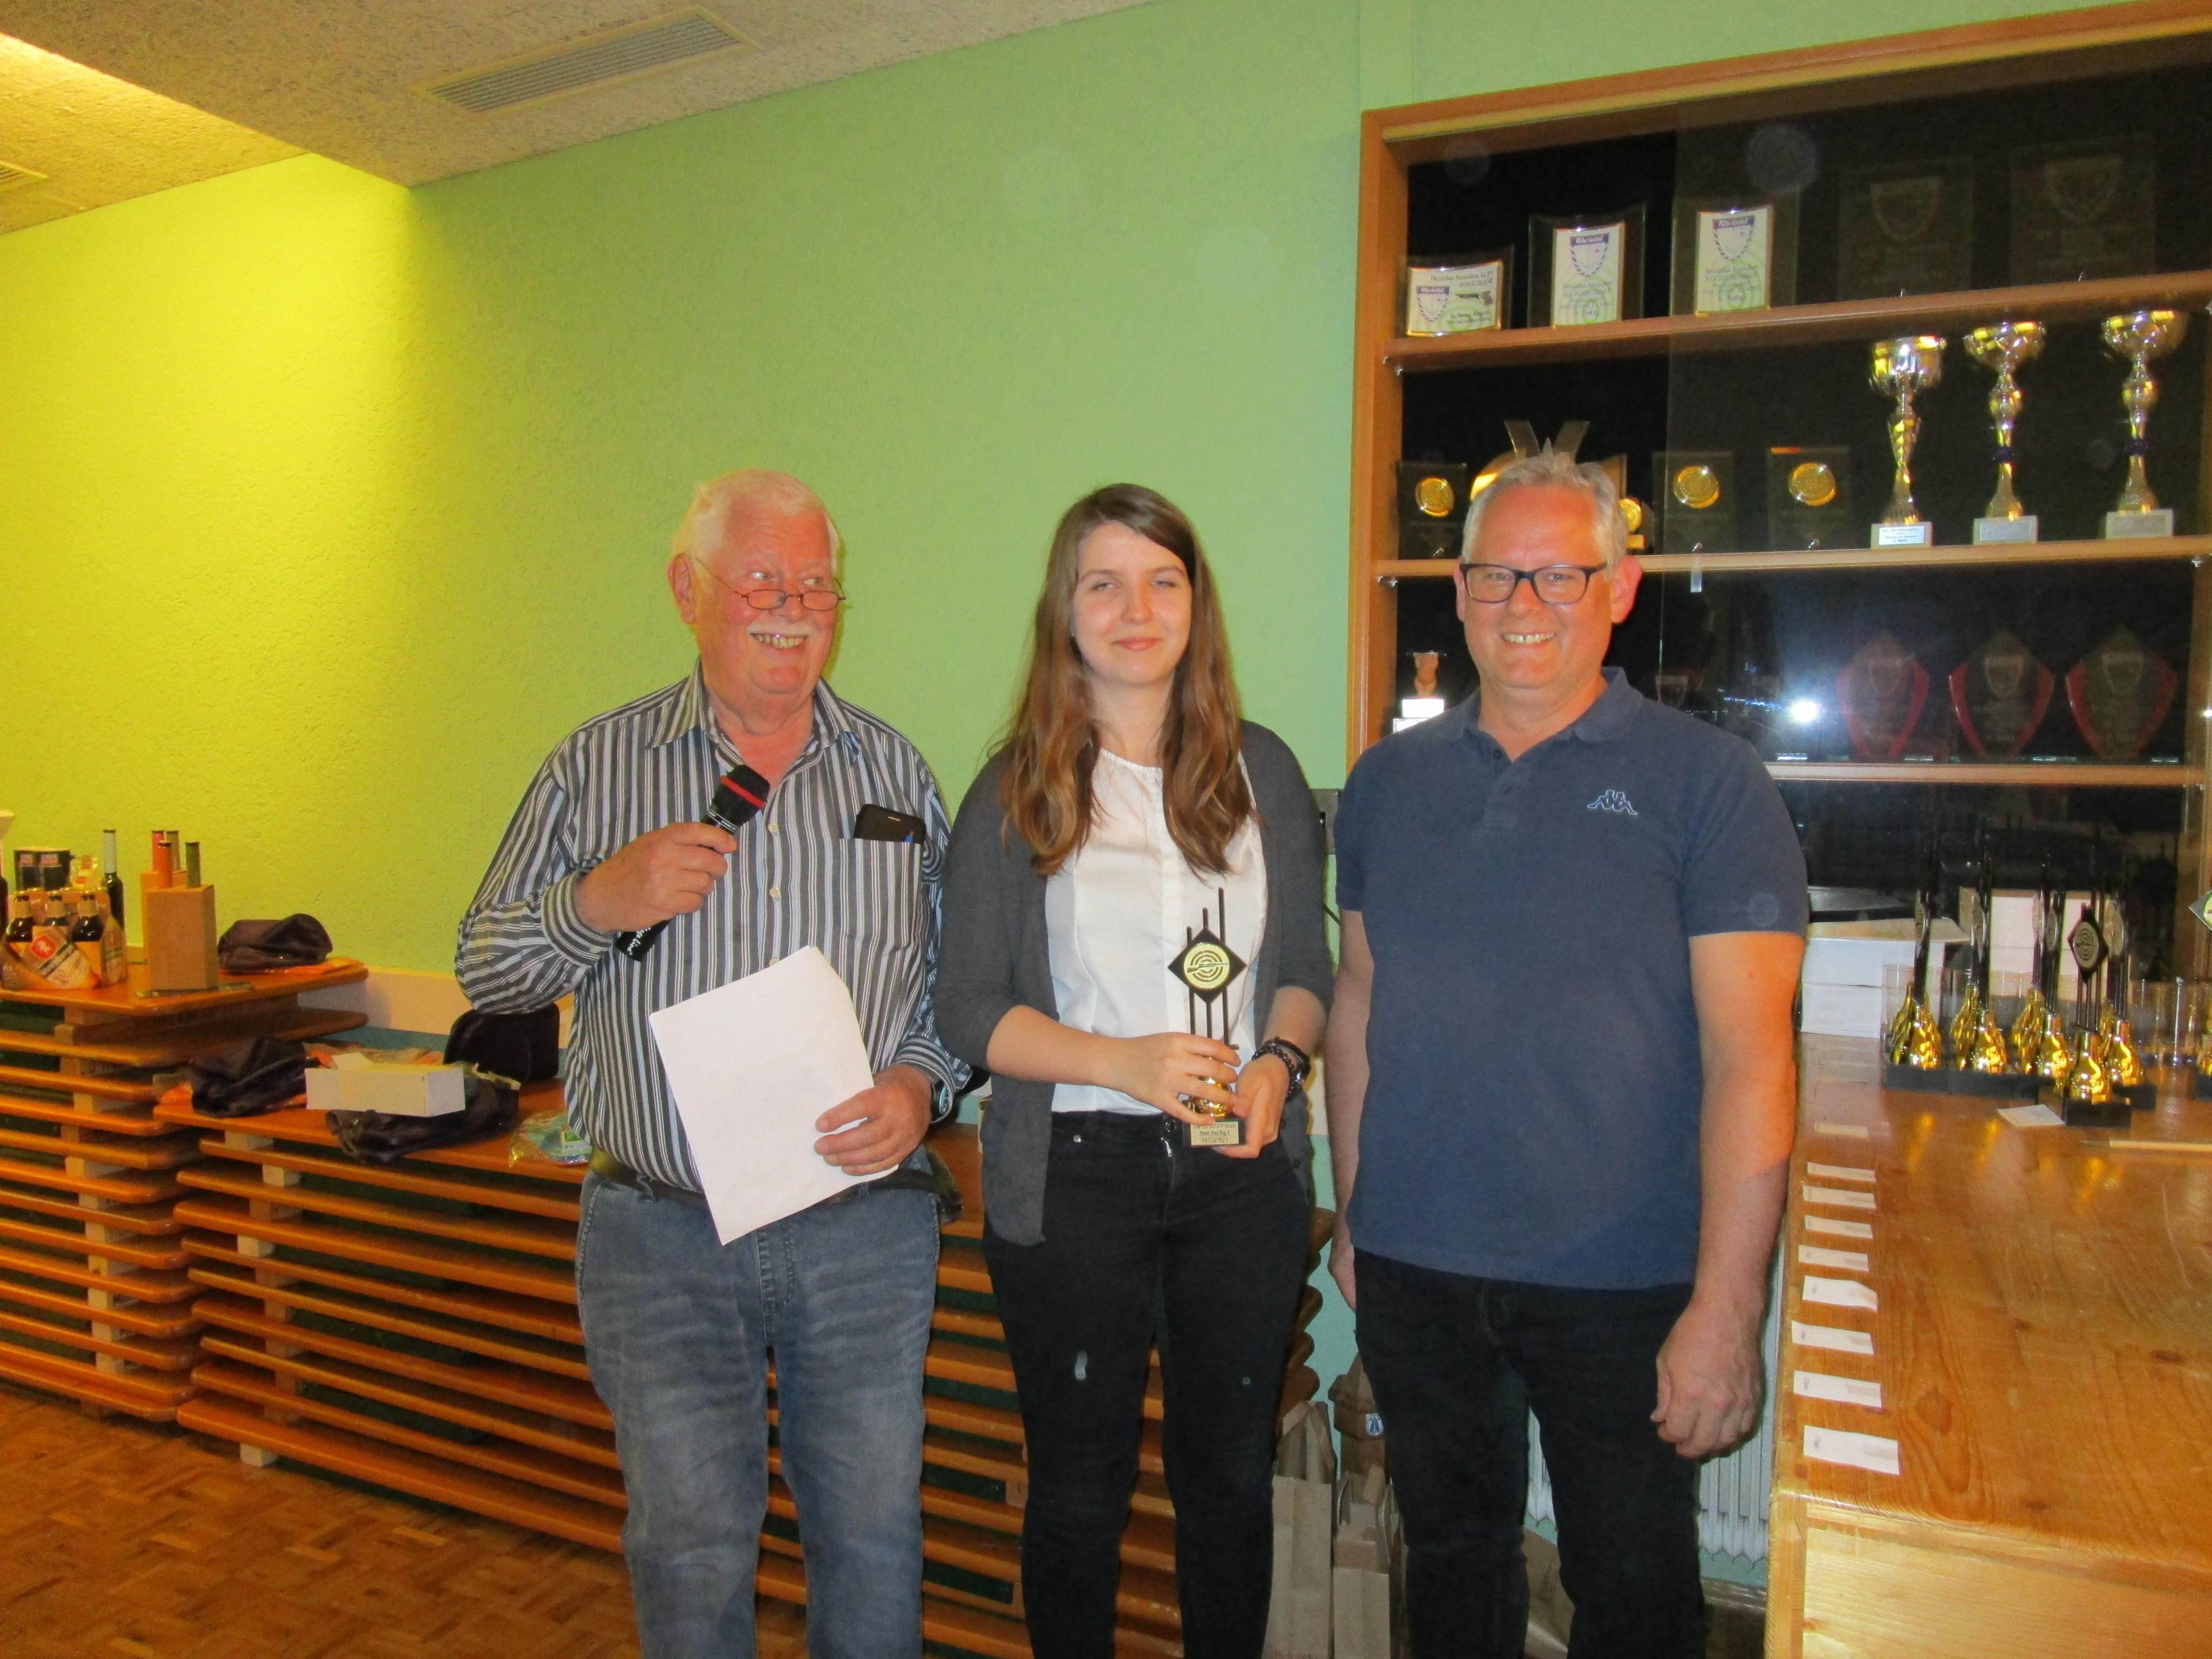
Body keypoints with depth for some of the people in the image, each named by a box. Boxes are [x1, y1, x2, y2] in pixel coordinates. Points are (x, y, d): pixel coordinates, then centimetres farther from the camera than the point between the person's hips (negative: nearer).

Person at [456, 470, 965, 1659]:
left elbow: (958, 973, 8)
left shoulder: (895, 771, 6)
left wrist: (919, 1085, -10)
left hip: (866, 1222, 1)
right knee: (689, 1547, 11)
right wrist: (597, 903, -13)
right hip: (659, 1234, -1)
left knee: (874, 1536, 12)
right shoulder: (596, 768, 3)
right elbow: (486, 969, 5)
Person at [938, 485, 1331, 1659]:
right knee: (1081, 1483, 14)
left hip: (1242, 1171, 2)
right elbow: (970, 1008, -5)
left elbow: (1306, 967, 9)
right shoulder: (1015, 793, -3)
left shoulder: (1263, 772, 5)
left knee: (1231, 1472, 17)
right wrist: (1125, 1063, -19)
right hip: (1073, 1174, -2)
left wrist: (1277, 1060, -12)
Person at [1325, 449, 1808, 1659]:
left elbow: (1749, 1060, -12)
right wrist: (1351, 1214, 10)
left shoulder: (1705, 780, -8)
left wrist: (1726, 1309, -16)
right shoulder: (1389, 779, 5)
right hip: (1412, 1266, 4)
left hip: (1622, 1285, -3)